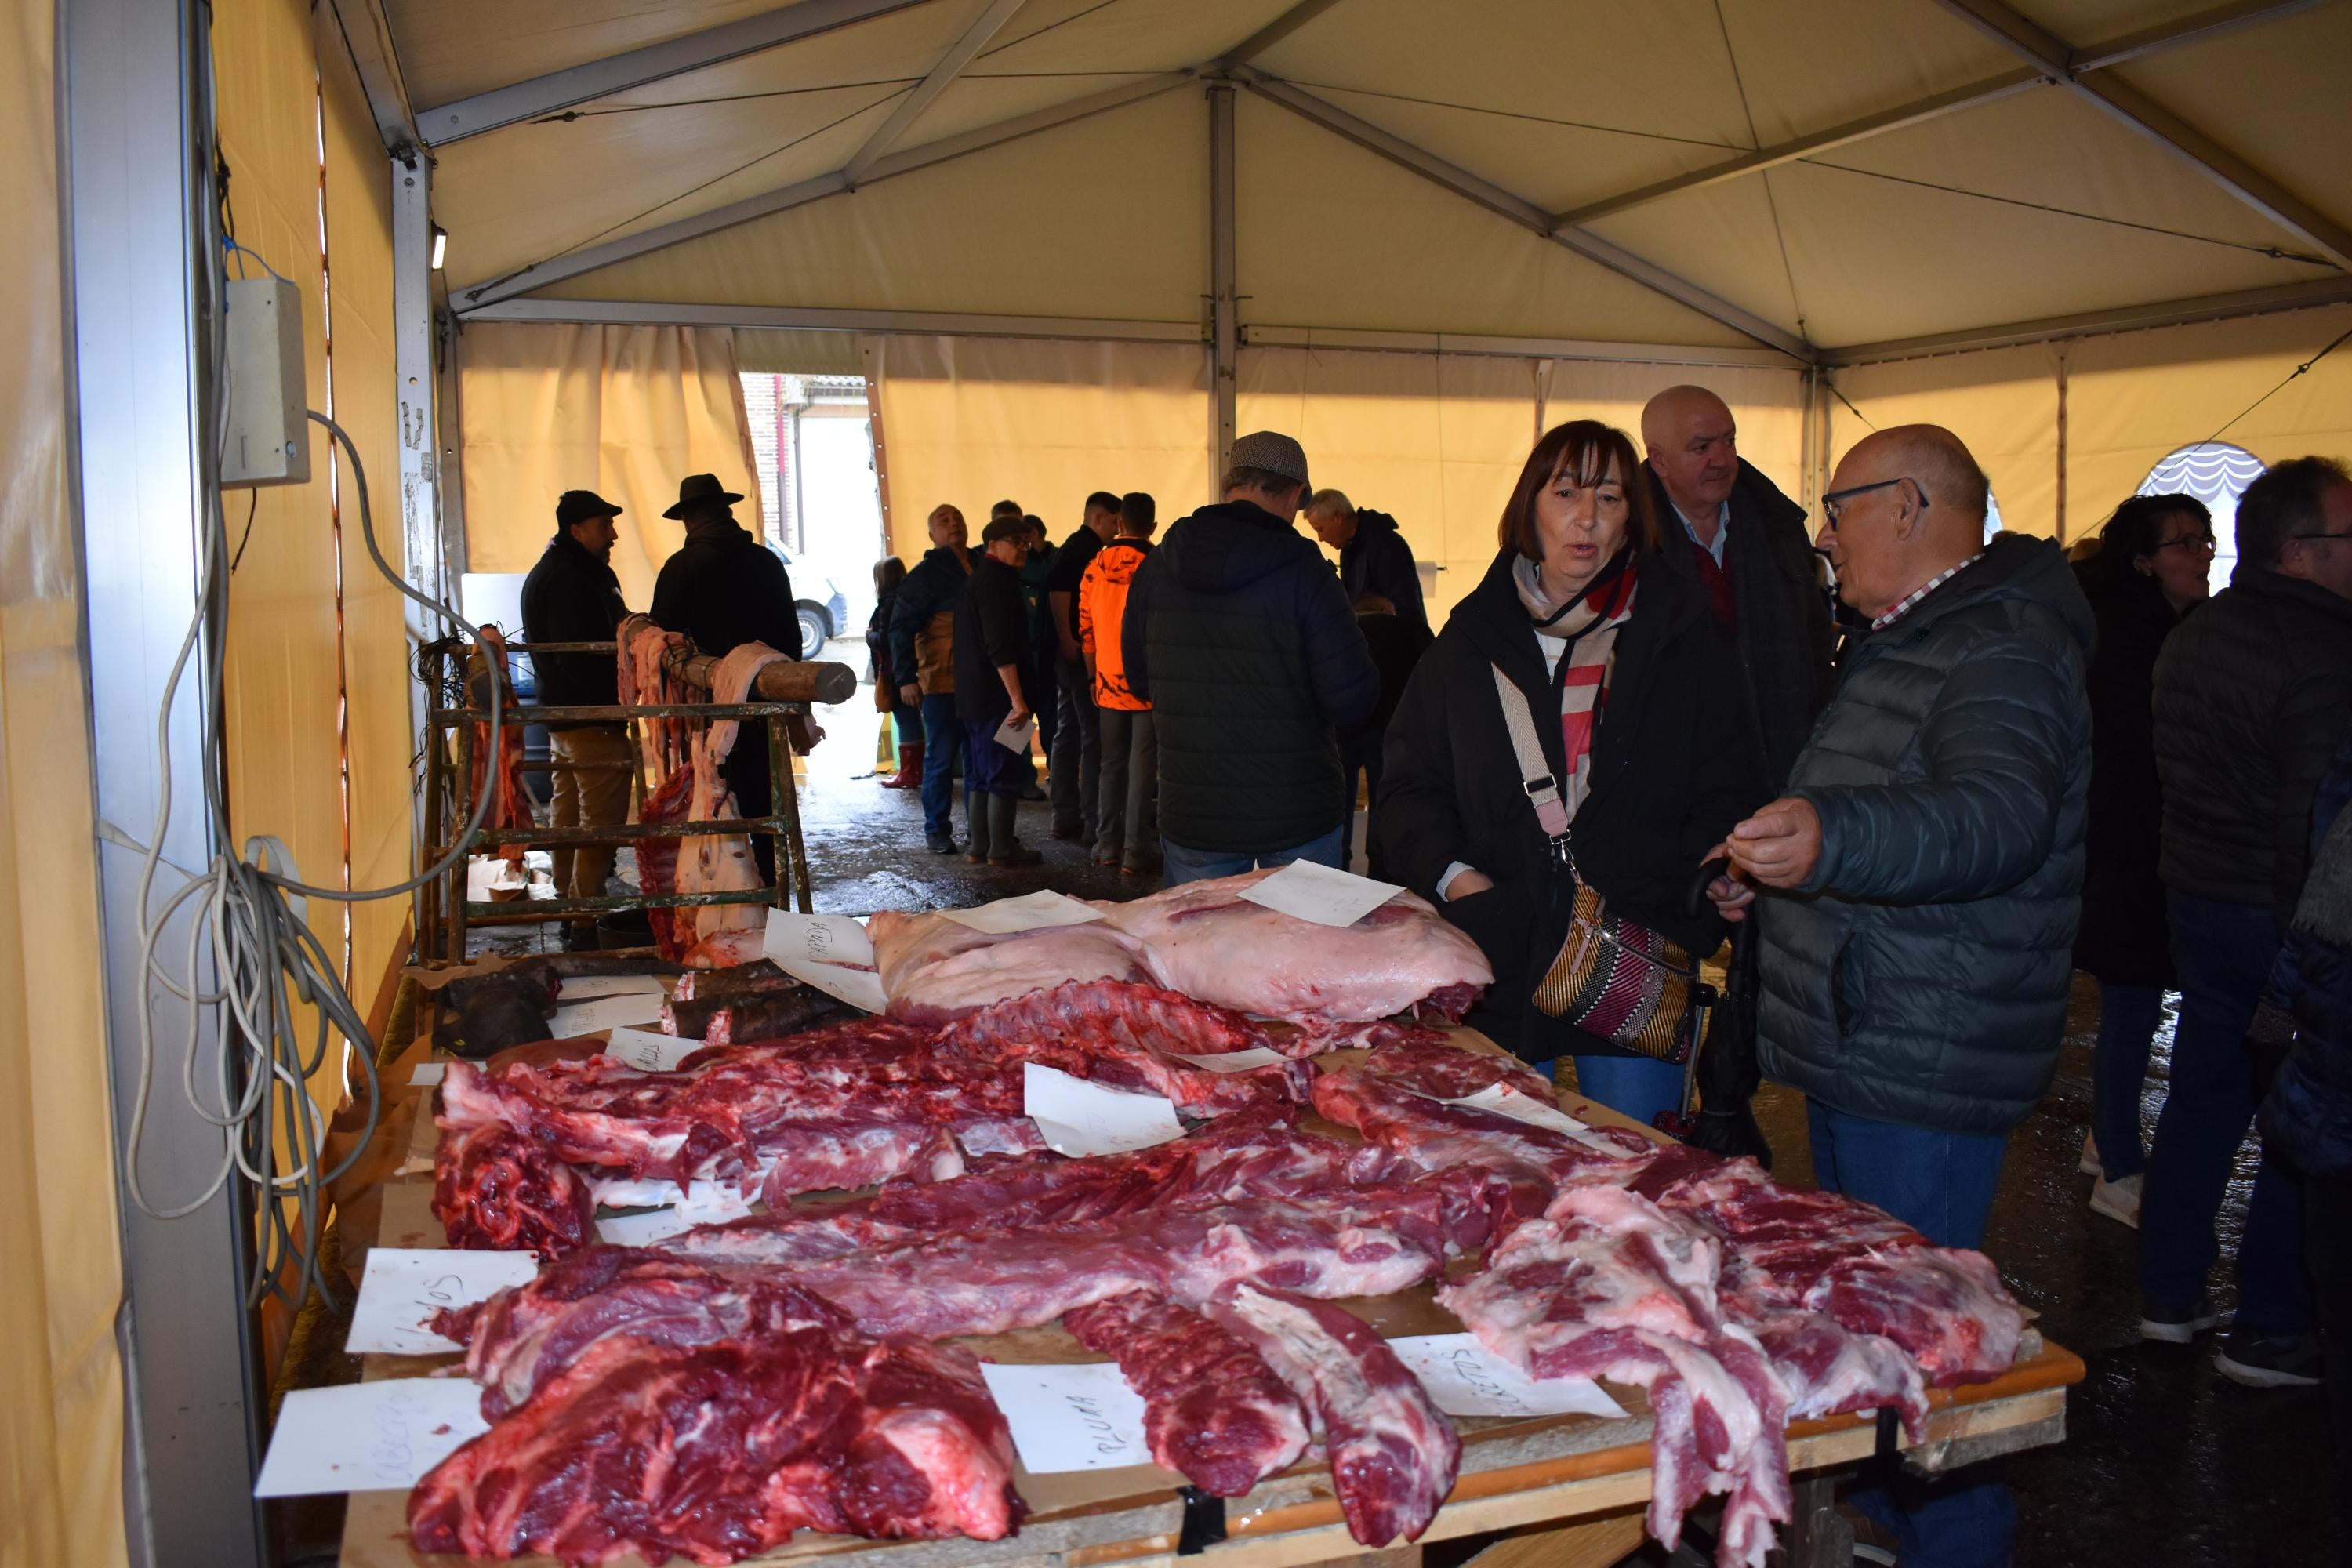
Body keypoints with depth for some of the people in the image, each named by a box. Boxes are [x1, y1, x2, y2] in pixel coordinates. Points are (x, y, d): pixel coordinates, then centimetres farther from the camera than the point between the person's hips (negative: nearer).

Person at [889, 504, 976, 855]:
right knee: (941, 760, 0)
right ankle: (937, 830, 9)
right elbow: (901, 628, -6)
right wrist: (906, 678, -14)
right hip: (941, 684, -5)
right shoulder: (925, 574, -3)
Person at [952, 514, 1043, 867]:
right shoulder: (997, 582, -15)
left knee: (983, 775, 13)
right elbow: (1001, 648, -23)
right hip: (997, 696, -10)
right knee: (1007, 774, -4)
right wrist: (1017, 699, -26)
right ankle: (1001, 849, 0)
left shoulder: (978, 579, 18)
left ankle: (980, 848, 17)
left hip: (974, 697, 10)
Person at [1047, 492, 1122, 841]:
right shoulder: (1086, 549, -12)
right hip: (1081, 654, -10)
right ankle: (1093, 821, -5)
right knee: (1094, 736, -7)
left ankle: (1066, 818, 15)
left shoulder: (1072, 547, 18)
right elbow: (1058, 588, -25)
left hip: (1070, 655, 10)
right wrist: (1067, 640, -23)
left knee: (1068, 733, 11)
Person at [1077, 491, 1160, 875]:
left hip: (1109, 683, 4)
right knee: (1143, 764, 0)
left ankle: (1108, 844, 20)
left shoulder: (1095, 566, 2)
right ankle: (1137, 851, 2)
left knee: (1112, 763, 14)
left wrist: (1094, 676, 15)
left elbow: (1086, 628, 5)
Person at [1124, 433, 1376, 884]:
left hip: (1190, 817, 3)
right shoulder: (1301, 568, -15)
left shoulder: (1155, 567, -2)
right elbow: (1352, 700, -16)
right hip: (1297, 814, -3)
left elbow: (1139, 682, 9)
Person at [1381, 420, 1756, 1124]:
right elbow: (1409, 789, 11)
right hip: (1495, 972, 1)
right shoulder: (1472, 638, 8)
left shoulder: (1683, 641, 4)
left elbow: (1731, 799, 2)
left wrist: (1681, 919, -12)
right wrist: (1451, 873, -7)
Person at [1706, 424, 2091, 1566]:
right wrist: (1778, 877, 16)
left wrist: (1829, 839, -55)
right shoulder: (1905, 643, 17)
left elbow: (1997, 817, -38)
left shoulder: (2000, 650, -18)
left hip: (1923, 1076, -11)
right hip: (1856, 1045, 11)